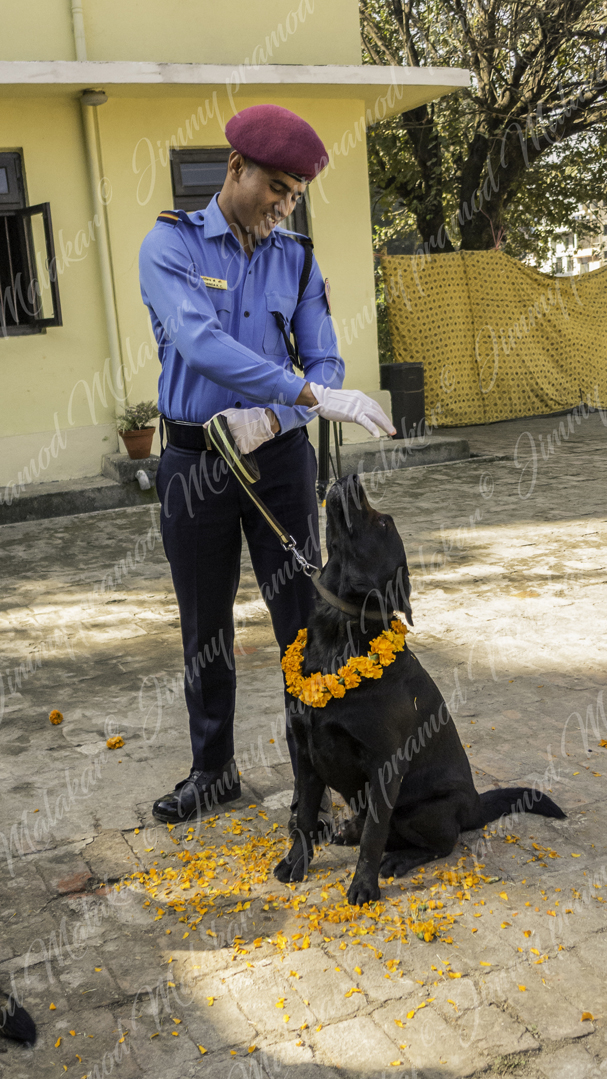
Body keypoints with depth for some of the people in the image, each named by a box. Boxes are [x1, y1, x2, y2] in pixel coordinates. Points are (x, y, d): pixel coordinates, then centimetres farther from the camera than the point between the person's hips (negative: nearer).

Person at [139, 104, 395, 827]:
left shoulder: (296, 261, 4)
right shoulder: (170, 245, -7)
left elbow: (326, 365, 0)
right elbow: (200, 344, -24)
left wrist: (272, 417, -22)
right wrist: (312, 396, -33)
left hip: (277, 457, 2)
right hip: (193, 462, -1)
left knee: (302, 618, 3)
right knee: (205, 629, 11)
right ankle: (213, 772, 29)